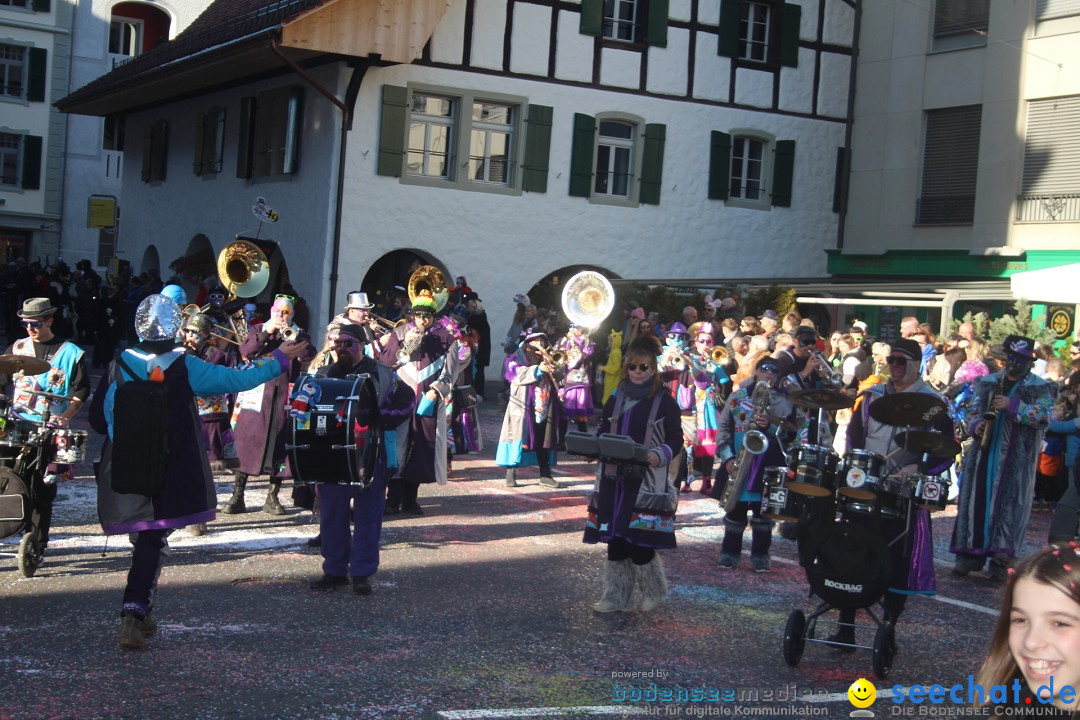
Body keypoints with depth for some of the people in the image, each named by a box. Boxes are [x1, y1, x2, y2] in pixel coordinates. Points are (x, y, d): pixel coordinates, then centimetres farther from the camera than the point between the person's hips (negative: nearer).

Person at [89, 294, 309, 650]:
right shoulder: (185, 367, -10)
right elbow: (238, 379, -3)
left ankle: (140, 612, 25)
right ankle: (134, 613, -9)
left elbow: (98, 418, -4)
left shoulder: (119, 365, -5)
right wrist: (280, 358, 10)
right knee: (153, 541, 3)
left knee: (147, 539, 18)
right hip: (169, 474, -3)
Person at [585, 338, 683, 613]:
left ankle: (653, 591, 17)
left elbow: (676, 440, -3)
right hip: (614, 477, 5)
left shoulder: (664, 401, -2)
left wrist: (659, 456, -22)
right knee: (614, 537, 5)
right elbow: (601, 432, 16)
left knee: (640, 541, -8)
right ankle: (617, 595, 18)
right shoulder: (616, 399, 12)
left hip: (648, 482, -5)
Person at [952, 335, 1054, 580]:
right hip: (985, 452, 3)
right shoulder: (989, 383, 12)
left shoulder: (1038, 388, 2)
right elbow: (975, 412, 18)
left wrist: (1012, 406, -20)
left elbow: (1043, 416, -12)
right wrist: (976, 426, -4)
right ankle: (971, 553, 10)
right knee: (977, 498, 3)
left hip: (1017, 458, -3)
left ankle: (1002, 559, 1)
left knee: (1010, 503, -3)